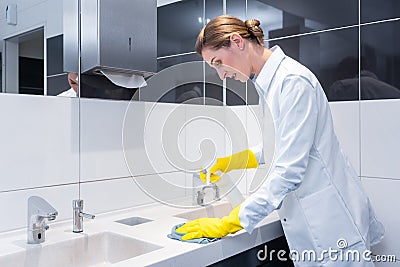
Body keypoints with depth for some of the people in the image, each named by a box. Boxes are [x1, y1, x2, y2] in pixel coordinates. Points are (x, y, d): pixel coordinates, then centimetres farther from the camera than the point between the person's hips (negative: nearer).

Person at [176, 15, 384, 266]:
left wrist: (228, 224, -21)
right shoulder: (267, 83, 9)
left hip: (332, 218, -8)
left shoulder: (293, 81, -19)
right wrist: (232, 162, 7)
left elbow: (289, 170, -24)